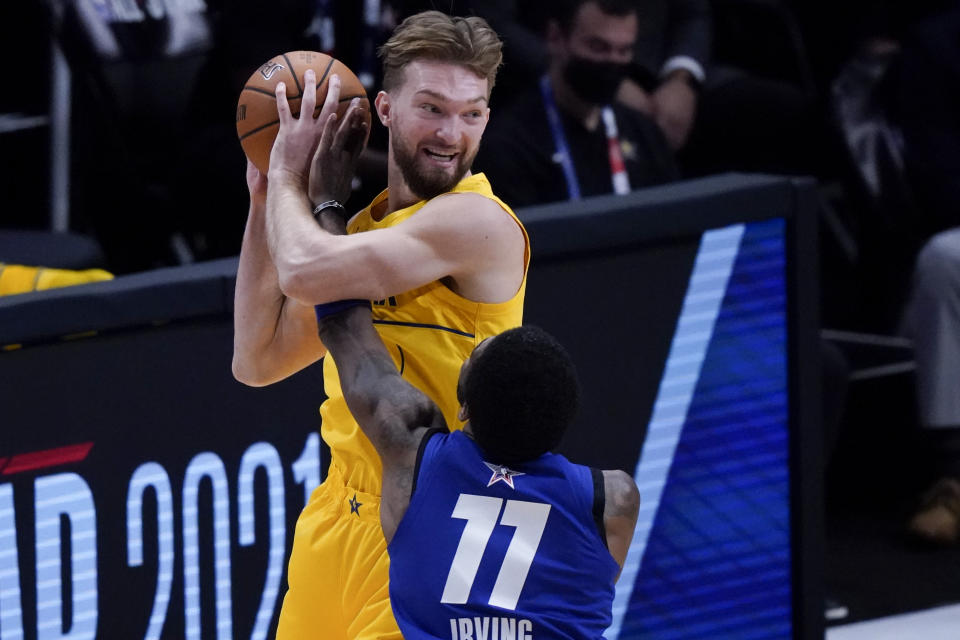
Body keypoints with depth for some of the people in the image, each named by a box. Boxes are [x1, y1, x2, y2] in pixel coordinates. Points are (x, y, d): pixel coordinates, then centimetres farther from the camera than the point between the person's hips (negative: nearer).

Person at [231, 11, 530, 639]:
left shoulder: (478, 222, -14)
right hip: (337, 516, 8)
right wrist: (265, 199, 14)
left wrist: (290, 175, -2)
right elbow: (258, 361, 16)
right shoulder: (367, 228, 14)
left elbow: (305, 270, -22)